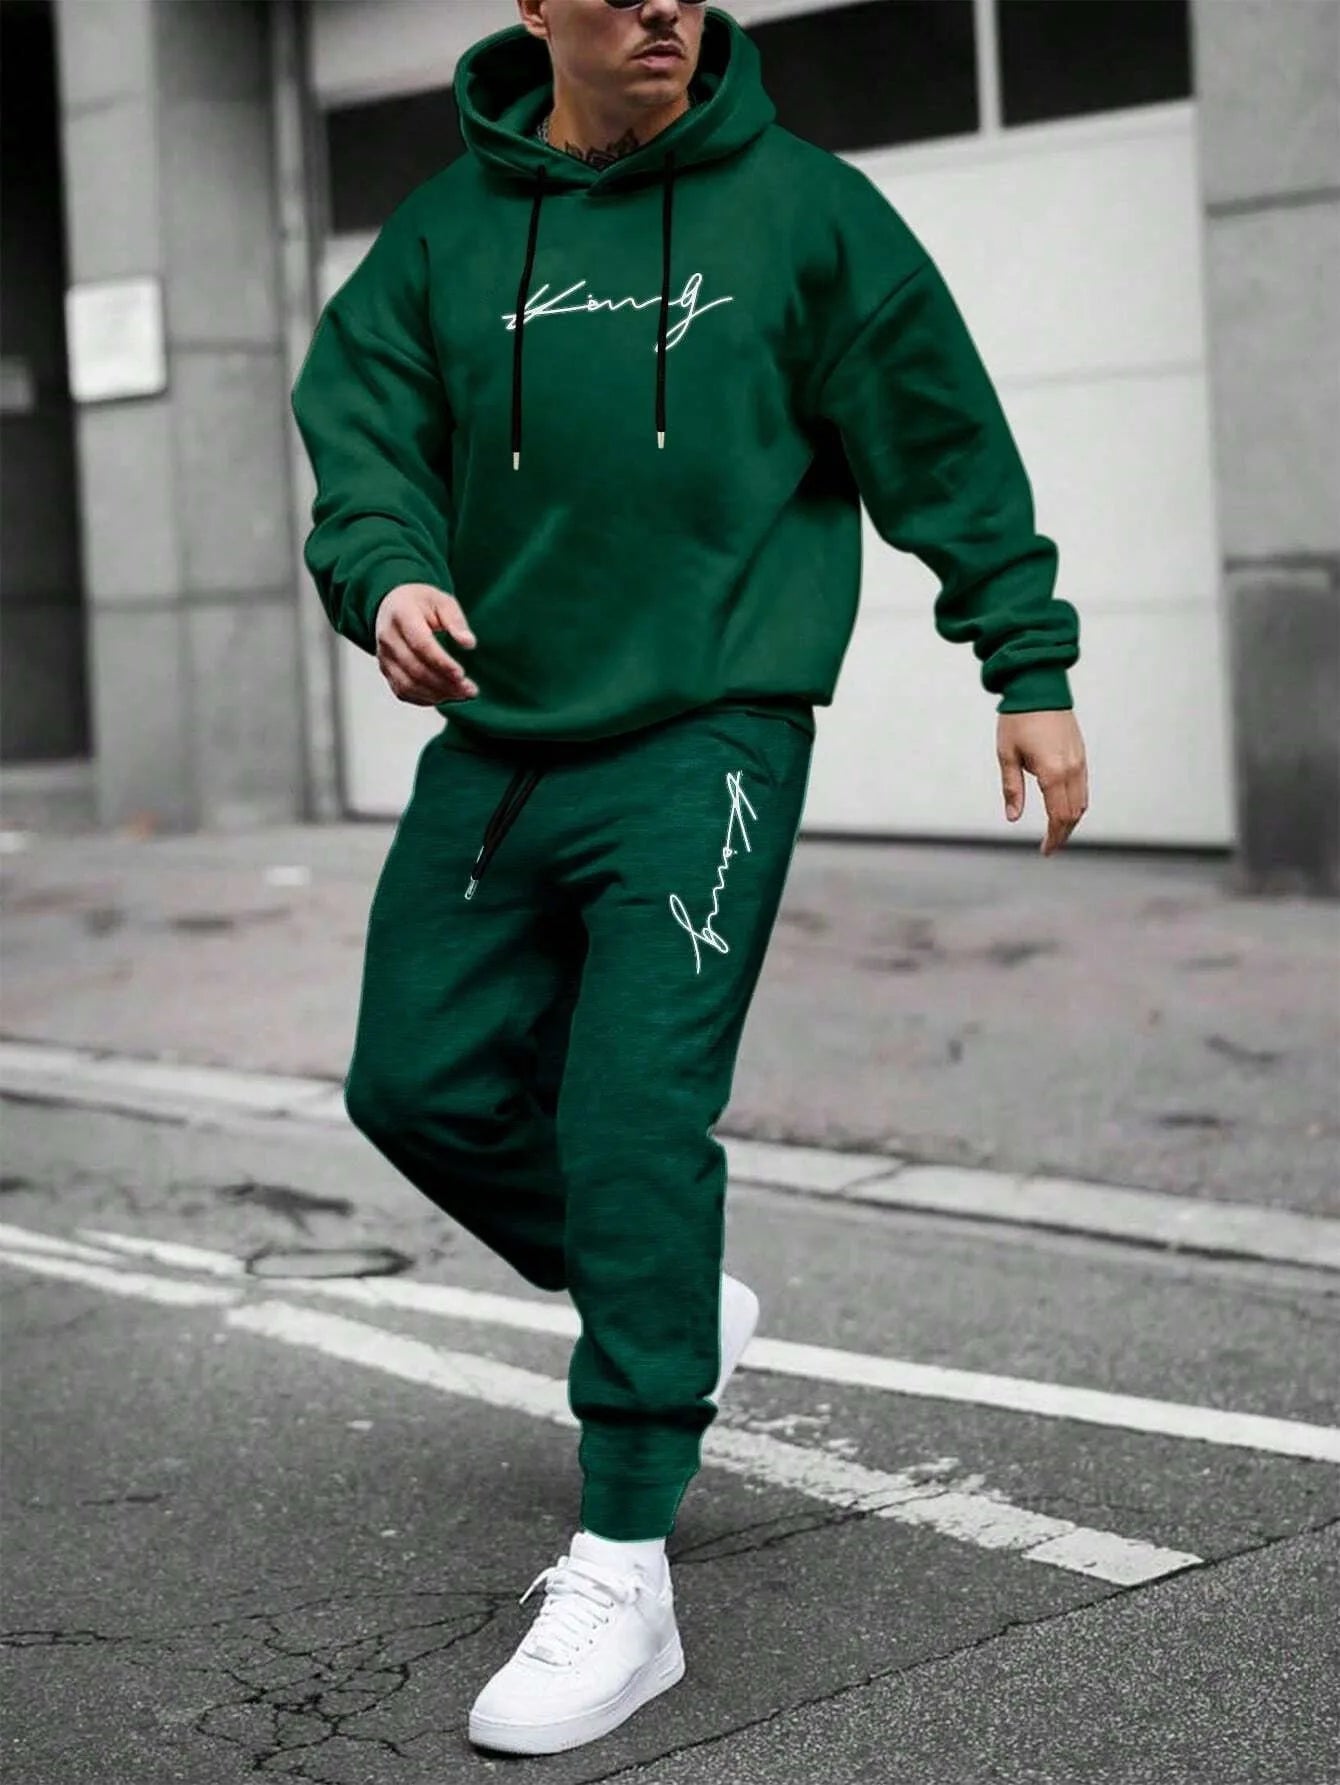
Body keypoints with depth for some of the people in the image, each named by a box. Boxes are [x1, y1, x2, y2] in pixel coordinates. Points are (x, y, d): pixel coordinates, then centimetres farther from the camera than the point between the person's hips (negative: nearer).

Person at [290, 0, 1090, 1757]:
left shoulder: (800, 206, 0)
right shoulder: (443, 231, 6)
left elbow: (945, 440, 4)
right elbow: (358, 422, 1)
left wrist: (1029, 668, 4)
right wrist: (384, 573, -21)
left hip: (705, 740, -5)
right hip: (494, 743, 5)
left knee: (637, 1123, -14)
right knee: (423, 1084, 8)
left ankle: (625, 1577, -6)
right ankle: (669, 1310, 34)